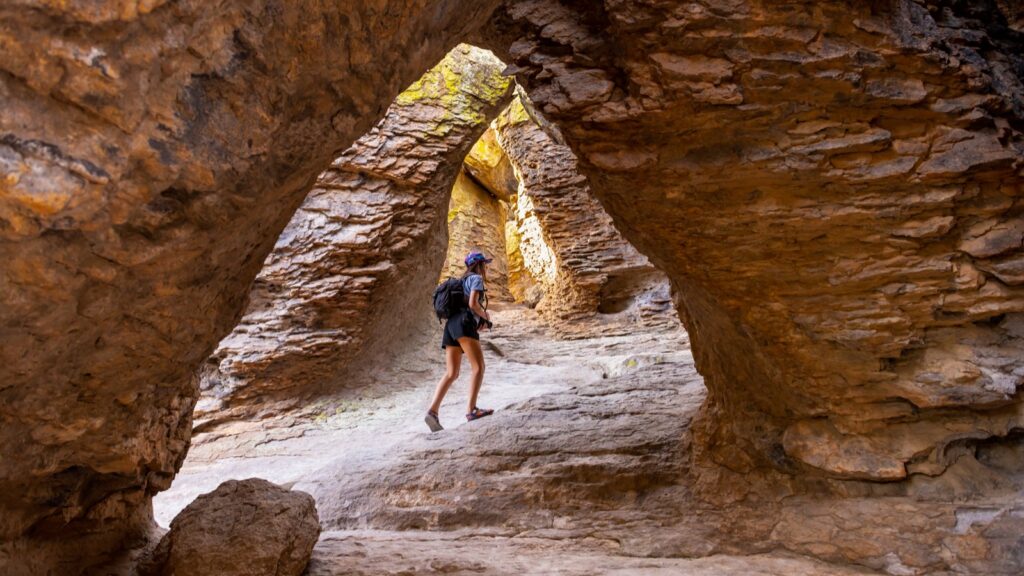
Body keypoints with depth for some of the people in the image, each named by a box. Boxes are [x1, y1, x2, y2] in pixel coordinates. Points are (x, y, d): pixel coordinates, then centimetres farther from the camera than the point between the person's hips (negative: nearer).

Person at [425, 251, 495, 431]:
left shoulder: (462, 281, 33)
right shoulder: (476, 278, 6)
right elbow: (473, 303, -9)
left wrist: (479, 321, 22)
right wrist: (485, 315, 10)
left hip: (451, 324, 9)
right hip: (464, 324, -8)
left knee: (451, 374, 0)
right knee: (479, 367, -13)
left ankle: (432, 411, -15)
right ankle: (471, 410, -26)